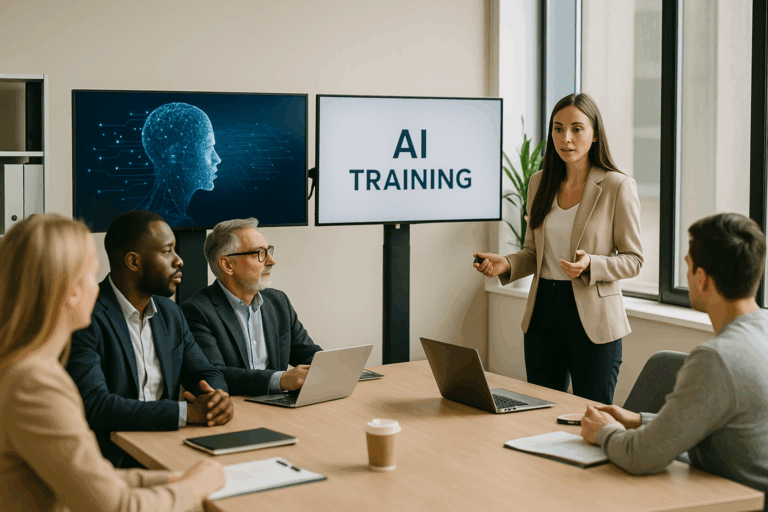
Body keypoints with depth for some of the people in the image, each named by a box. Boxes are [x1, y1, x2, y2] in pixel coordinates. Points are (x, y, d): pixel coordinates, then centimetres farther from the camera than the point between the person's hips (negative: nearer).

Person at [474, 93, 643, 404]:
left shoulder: (618, 187, -7)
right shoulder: (540, 183, 9)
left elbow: (633, 259, -5)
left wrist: (590, 265, -22)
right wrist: (506, 265, -3)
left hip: (592, 316, -5)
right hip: (543, 311, 5)